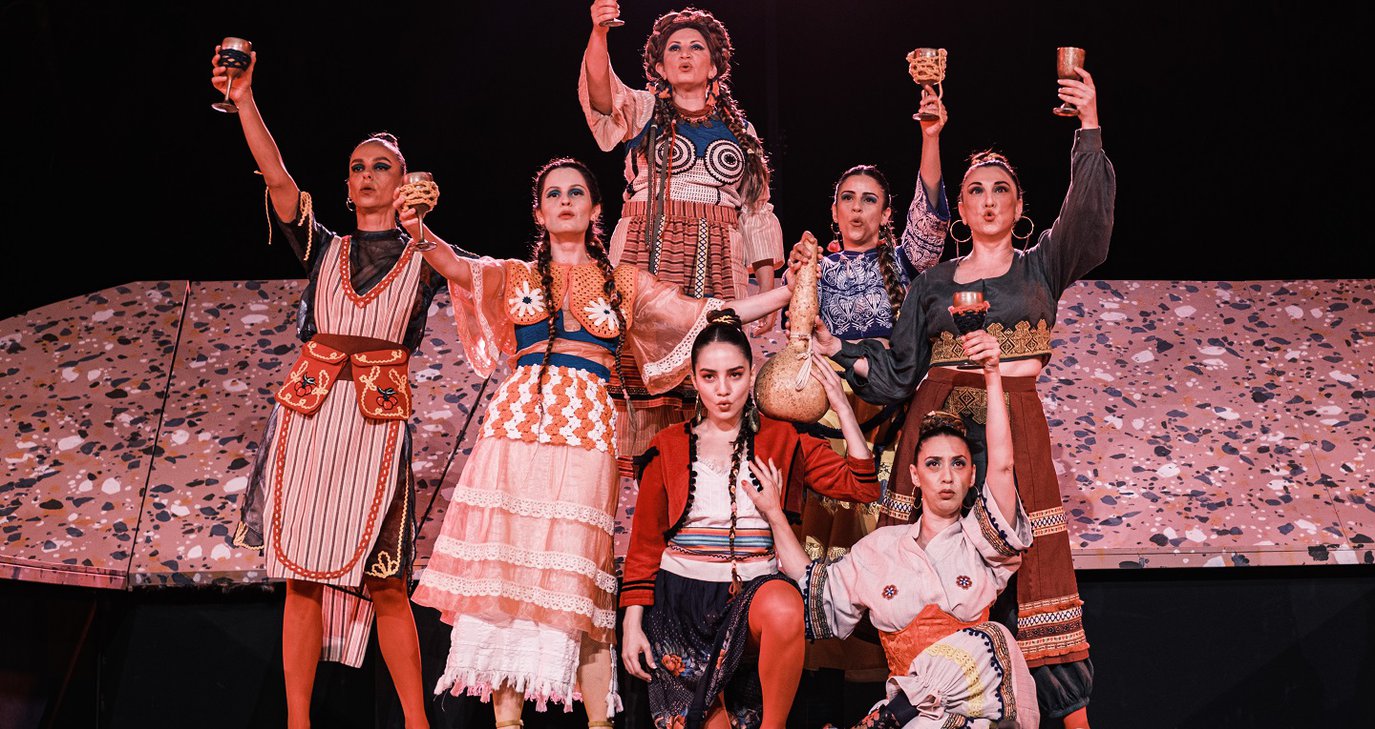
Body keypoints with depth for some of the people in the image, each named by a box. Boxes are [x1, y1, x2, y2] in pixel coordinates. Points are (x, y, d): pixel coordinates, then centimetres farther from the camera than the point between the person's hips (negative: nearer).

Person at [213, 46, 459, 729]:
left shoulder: (423, 254, 13)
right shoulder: (323, 247, 15)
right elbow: (276, 176, 2)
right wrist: (244, 100, -9)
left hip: (379, 415, -2)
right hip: (307, 408, 2)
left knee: (383, 582, -4)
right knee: (302, 575, 3)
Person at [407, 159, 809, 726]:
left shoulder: (626, 284, 18)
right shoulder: (515, 277, 17)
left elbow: (707, 314, 15)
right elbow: (456, 267, -2)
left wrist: (794, 289, 11)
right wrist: (417, 230, -23)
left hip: (586, 433, -1)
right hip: (515, 423, 1)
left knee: (578, 573, -7)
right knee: (506, 561, -4)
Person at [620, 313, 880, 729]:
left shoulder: (782, 441, 9)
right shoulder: (669, 448, 8)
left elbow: (862, 488, 1)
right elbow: (644, 544, 10)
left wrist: (841, 405, -3)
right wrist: (632, 624, 2)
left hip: (754, 590, 0)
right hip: (679, 595, 0)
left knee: (785, 609, -35)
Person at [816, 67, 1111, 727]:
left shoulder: (1041, 266, 12)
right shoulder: (933, 282, 14)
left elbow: (1087, 215, -6)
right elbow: (899, 370, 11)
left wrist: (1090, 129, -15)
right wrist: (840, 350, -2)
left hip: (1016, 424, -1)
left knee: (1026, 561, -6)